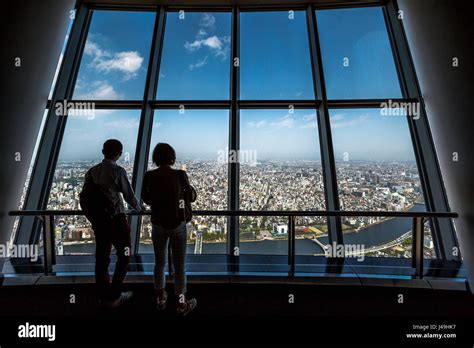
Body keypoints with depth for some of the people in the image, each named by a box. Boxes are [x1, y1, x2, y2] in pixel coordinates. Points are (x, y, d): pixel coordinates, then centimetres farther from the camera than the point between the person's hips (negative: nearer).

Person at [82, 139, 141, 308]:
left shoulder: (92, 171, 3)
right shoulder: (118, 171, -15)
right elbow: (129, 194, -8)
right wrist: (138, 208, 11)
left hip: (97, 220, 6)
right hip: (115, 219, -6)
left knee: (102, 256, 17)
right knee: (124, 255, 12)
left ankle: (103, 295, 34)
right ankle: (114, 297, 20)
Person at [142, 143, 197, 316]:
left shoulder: (149, 176, -8)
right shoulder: (180, 175, -16)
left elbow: (146, 199, 7)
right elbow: (191, 197, -3)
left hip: (158, 224, 3)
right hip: (177, 225, -3)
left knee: (159, 262, 23)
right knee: (180, 265, 13)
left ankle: (161, 299, 42)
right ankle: (182, 305, 30)